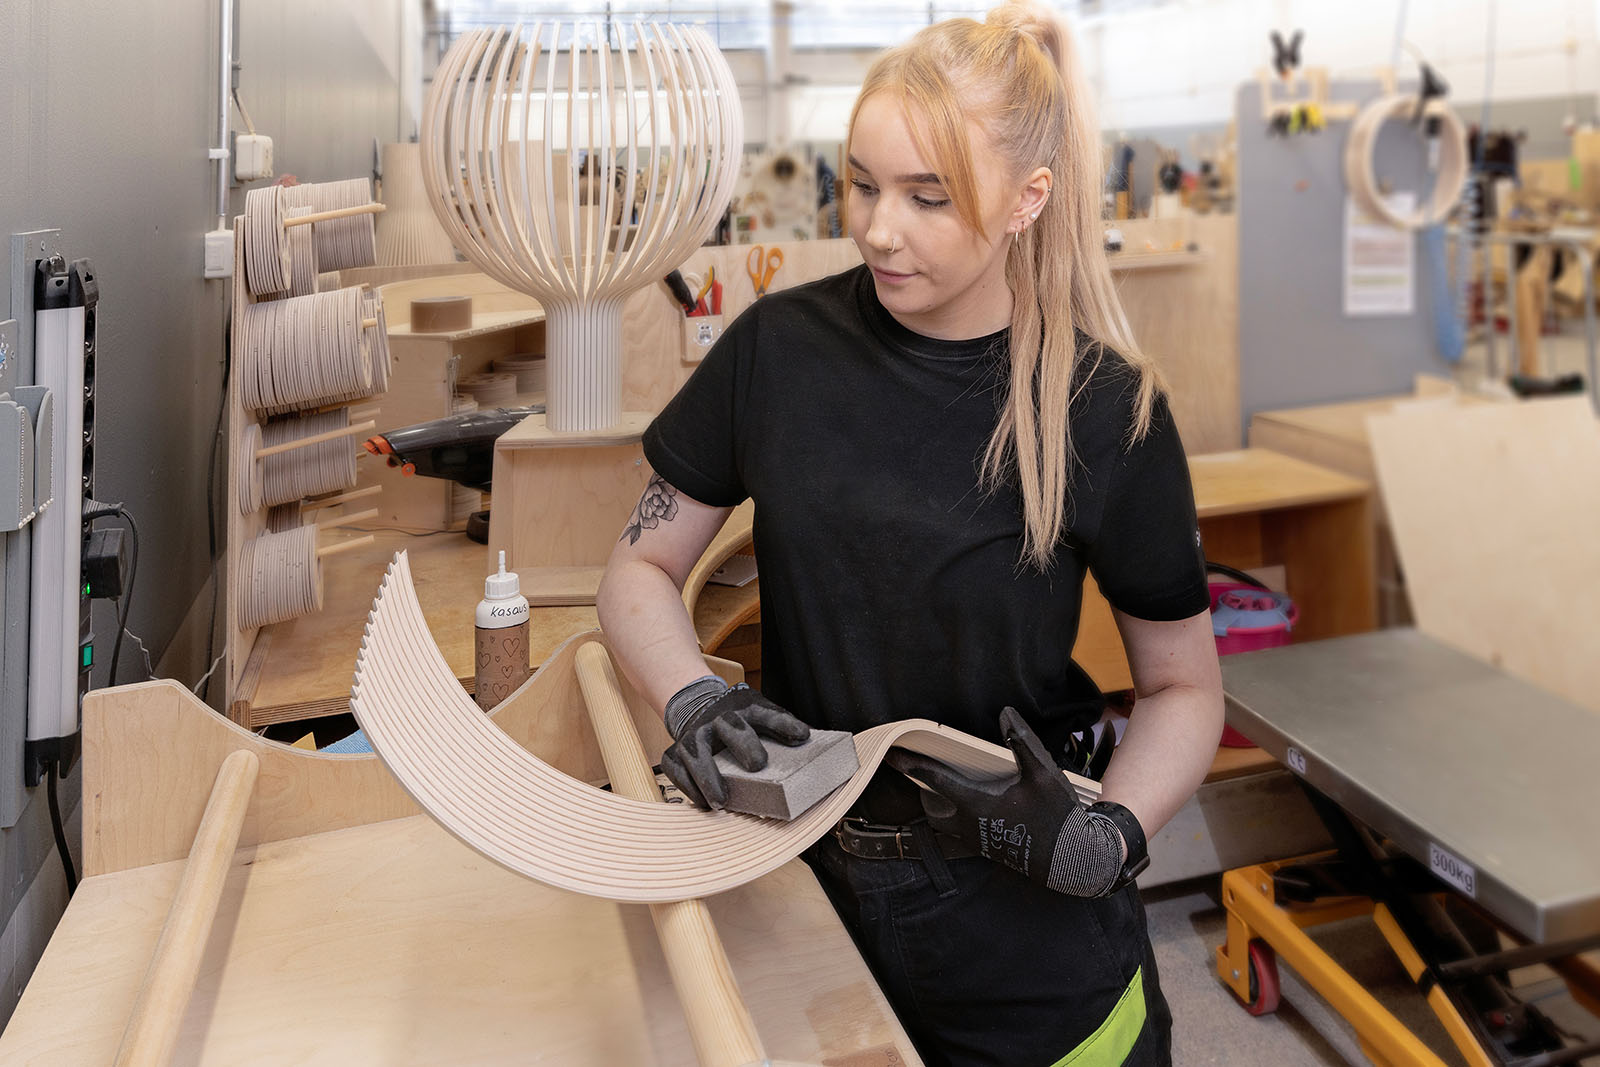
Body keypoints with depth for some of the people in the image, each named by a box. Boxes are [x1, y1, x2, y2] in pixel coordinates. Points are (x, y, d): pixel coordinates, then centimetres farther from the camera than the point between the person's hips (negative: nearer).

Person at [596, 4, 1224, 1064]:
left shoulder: (1107, 410, -13)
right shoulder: (781, 346, -8)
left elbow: (1185, 688, -3)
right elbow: (643, 568, 1)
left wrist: (1103, 841, -21)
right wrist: (692, 699, -18)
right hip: (805, 883, 3)